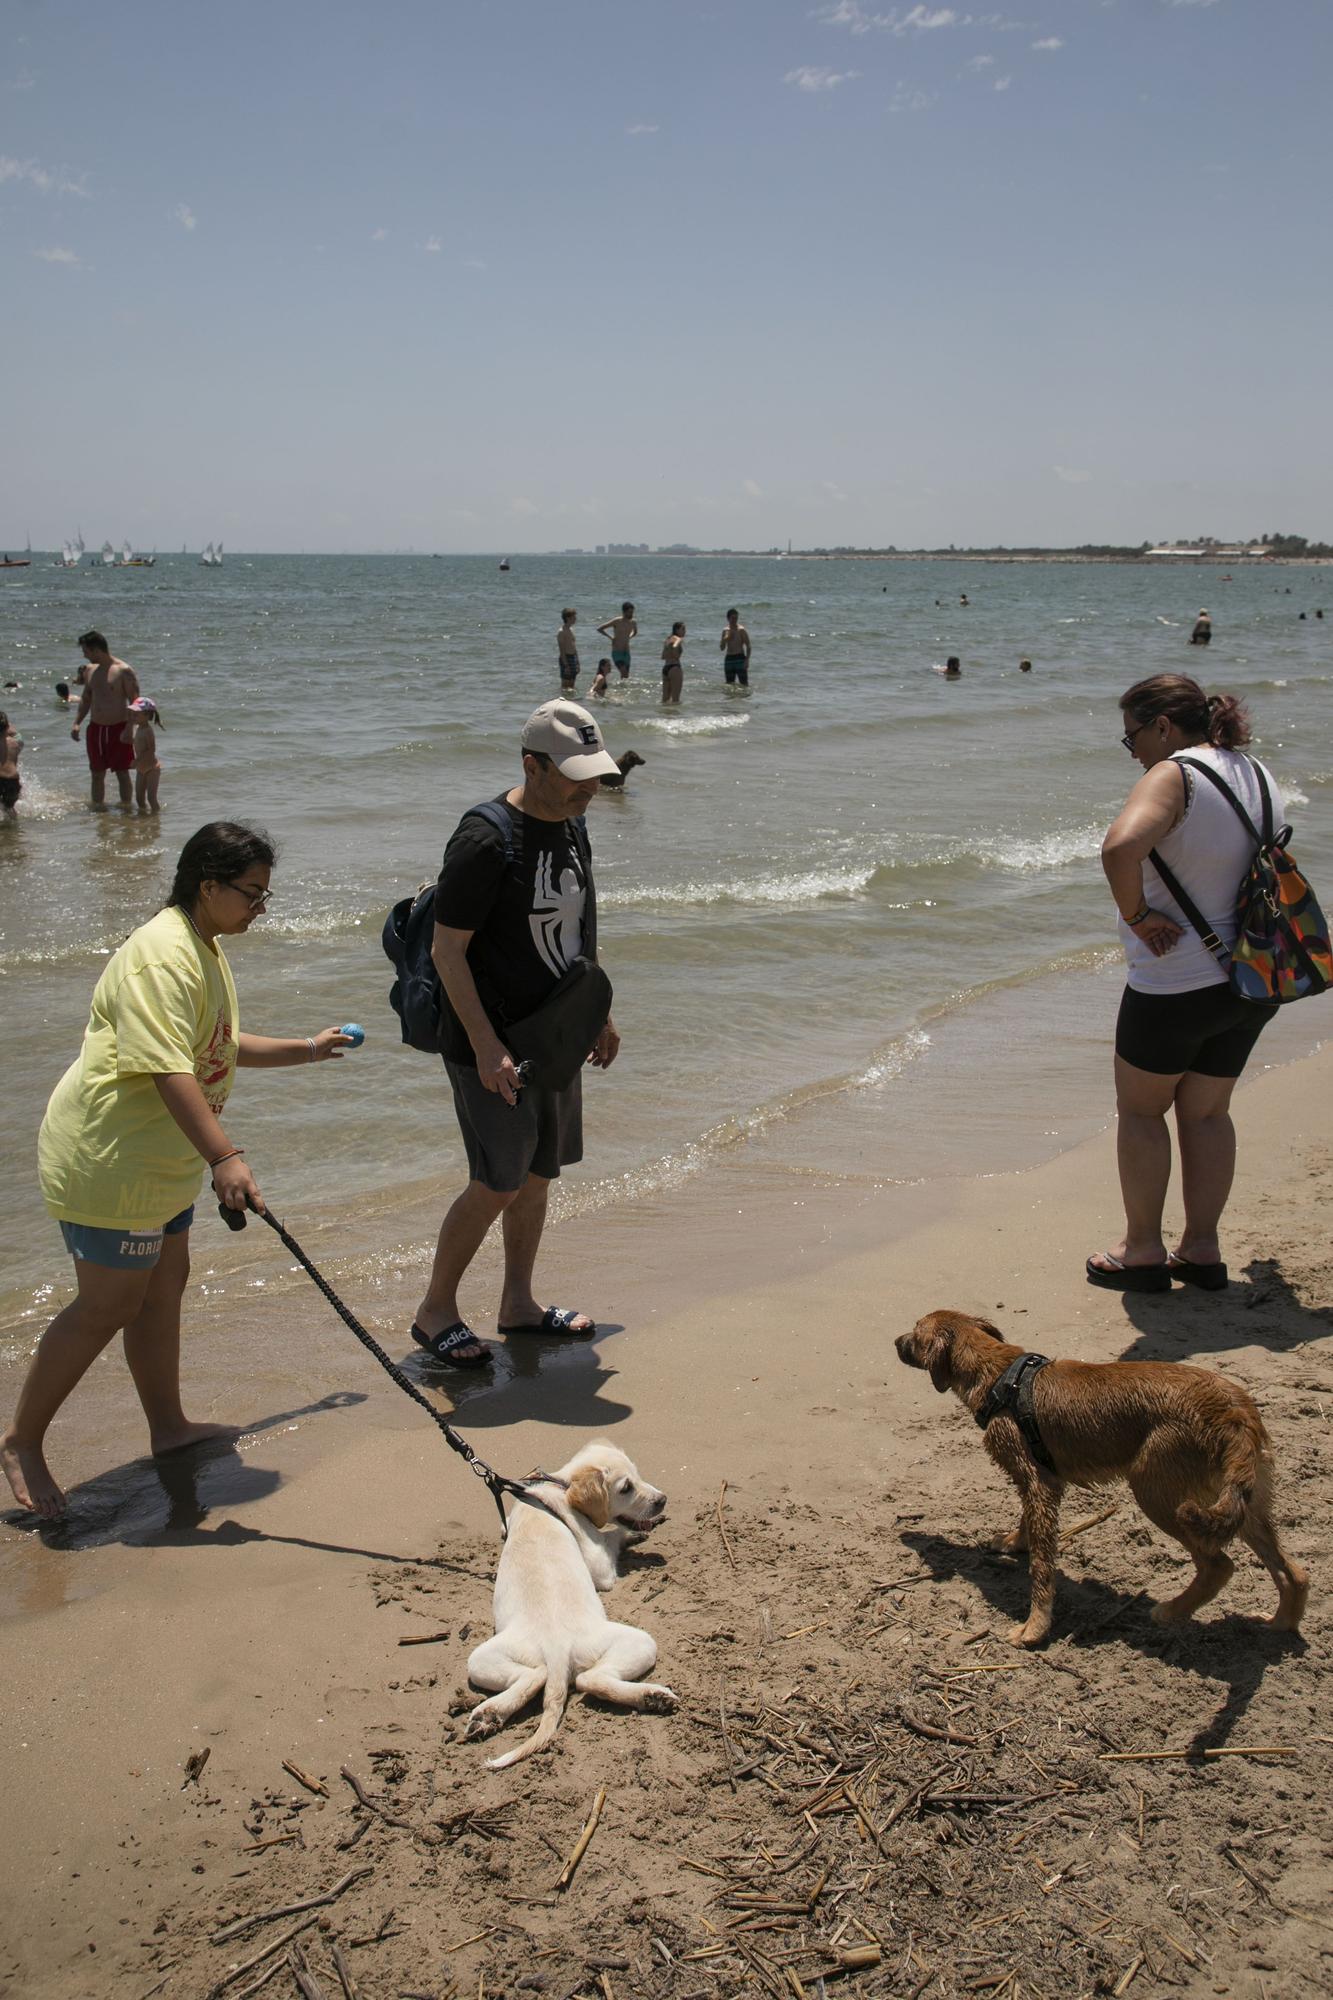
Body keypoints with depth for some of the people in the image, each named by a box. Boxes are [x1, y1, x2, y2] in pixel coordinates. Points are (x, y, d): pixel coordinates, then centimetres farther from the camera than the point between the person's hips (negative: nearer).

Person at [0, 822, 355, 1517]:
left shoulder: (202, 947, 13)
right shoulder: (163, 955, -22)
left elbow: (217, 1046, 26)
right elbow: (168, 1069, -32)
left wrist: (304, 1050, 29)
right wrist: (225, 1158, -38)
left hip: (159, 1159, 11)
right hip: (109, 1159, -11)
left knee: (163, 1282, 18)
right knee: (107, 1305, -2)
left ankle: (168, 1426, 32)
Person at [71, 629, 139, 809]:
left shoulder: (124, 671, -12)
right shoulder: (91, 670, 10)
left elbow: (134, 702, -12)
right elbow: (86, 698, 20)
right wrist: (77, 723, 10)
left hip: (118, 729, -6)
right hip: (96, 728, 6)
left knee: (122, 772, 1)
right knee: (97, 773, 10)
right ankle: (97, 809, 19)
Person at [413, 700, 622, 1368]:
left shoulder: (572, 827, 6)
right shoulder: (485, 841, -21)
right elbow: (447, 951, -20)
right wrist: (487, 1048, -23)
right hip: (492, 1043, -8)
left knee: (539, 1172, 14)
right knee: (499, 1182, -4)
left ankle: (518, 1303, 28)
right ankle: (435, 1311, 13)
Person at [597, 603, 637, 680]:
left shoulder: (632, 622, 5)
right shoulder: (616, 621, -11)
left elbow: (635, 632, 31)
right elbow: (599, 628, -8)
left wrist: (628, 637, 12)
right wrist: (610, 637, -8)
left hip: (626, 653, 6)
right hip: (617, 652, -6)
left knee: (626, 676, 6)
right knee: (624, 673, -23)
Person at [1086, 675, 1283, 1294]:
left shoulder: (1174, 777, -20)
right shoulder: (1258, 776, 6)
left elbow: (1120, 847, -39)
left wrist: (1137, 914, -23)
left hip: (1176, 983, -7)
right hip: (1254, 980, 7)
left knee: (1140, 1109, 11)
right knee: (1207, 1113, 18)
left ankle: (1143, 1249, 18)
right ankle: (1201, 1249, 23)